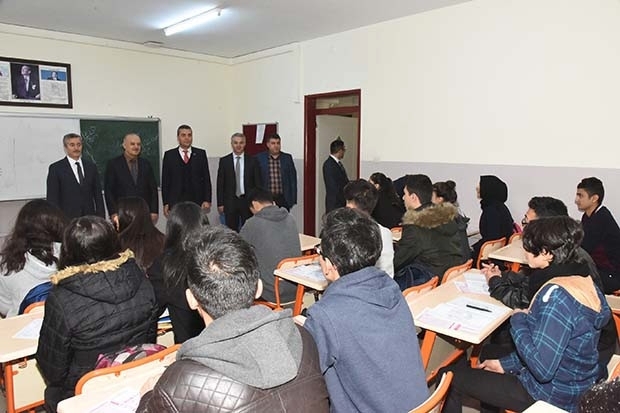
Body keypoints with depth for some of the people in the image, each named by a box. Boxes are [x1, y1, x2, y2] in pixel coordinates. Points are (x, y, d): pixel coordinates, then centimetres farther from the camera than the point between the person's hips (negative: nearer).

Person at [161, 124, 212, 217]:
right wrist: (165, 203, -1)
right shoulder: (169, 155, 7)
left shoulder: (201, 154, 8)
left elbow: (206, 178, 6)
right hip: (175, 202, 0)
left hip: (197, 203, 0)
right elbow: (165, 181, 6)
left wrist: (207, 200, -3)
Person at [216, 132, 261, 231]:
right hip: (230, 202, 0)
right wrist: (220, 203, -2)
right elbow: (220, 184, 3)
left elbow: (257, 182, 3)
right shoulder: (224, 161, 3)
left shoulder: (252, 160, 3)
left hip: (248, 201, 0)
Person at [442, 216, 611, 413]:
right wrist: (505, 363, 8)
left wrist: (518, 320, -18)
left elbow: (542, 368, -30)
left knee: (454, 375, 2)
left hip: (553, 395, -9)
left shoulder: (557, 295, -30)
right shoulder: (583, 278, -2)